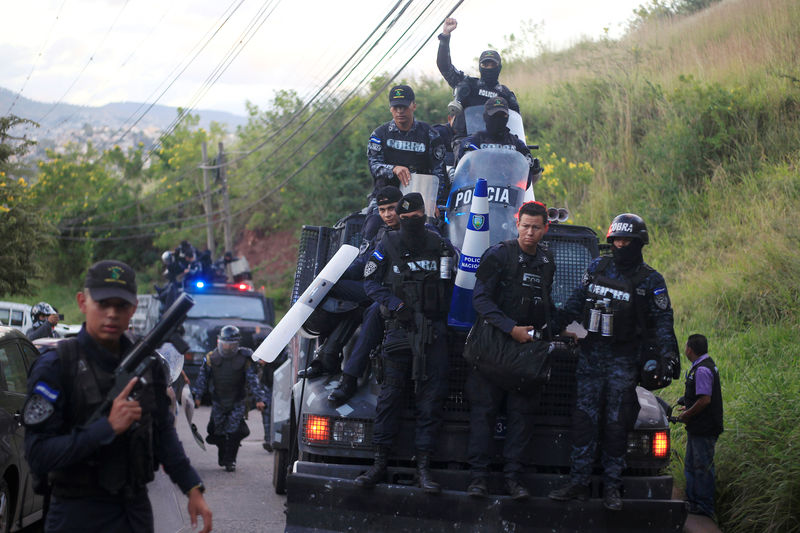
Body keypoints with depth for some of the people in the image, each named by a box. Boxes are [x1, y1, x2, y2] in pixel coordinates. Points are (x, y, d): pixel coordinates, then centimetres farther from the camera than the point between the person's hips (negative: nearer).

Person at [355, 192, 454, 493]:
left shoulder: (440, 246, 6)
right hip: (399, 329, -1)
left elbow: (452, 284, 15)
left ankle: (423, 466, 2)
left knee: (431, 398, -2)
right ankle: (380, 463, 4)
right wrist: (395, 304, -9)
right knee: (391, 394, -1)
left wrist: (446, 316, 4)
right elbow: (371, 282, 5)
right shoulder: (388, 246, 2)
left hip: (433, 332, 1)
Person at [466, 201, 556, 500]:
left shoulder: (546, 262, 13)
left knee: (522, 414, 2)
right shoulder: (497, 255, -4)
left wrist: (546, 334, 14)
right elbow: (481, 299, -10)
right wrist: (511, 328, -17)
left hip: (530, 349, 4)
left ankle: (513, 476, 6)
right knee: (484, 410, -4)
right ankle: (479, 475, -1)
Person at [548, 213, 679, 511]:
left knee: (616, 425, 1)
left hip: (624, 361, -3)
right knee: (584, 419, 1)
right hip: (591, 355, 3)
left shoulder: (650, 280, -2)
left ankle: (612, 487, 8)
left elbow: (662, 321, -5)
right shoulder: (597, 268, 8)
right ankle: (578, 483, 4)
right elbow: (576, 303, 15)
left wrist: (668, 353, -18)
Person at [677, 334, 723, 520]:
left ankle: (705, 508, 2)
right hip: (697, 428, 11)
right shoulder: (703, 366, 14)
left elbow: (705, 400, -24)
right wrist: (688, 408, 18)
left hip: (704, 428, -11)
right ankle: (693, 503, 26)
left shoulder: (702, 370, -19)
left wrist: (687, 415, -14)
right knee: (691, 466, 17)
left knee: (703, 468, -4)